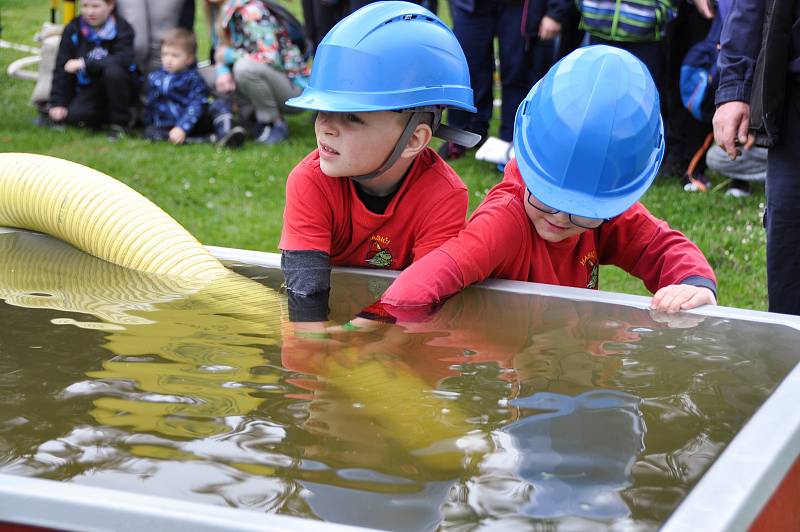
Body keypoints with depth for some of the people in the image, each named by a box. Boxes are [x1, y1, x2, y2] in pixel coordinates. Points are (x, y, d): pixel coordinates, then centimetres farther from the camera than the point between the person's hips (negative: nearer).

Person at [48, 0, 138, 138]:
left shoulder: (122, 28, -13)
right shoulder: (72, 30, -5)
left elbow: (123, 59, -30)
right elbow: (61, 68, -6)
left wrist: (85, 64, -34)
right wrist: (57, 103, -13)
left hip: (118, 89, -2)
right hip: (88, 89, 2)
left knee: (113, 70, -34)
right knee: (73, 116, -26)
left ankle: (120, 123, -15)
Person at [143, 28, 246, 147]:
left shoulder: (194, 78, -3)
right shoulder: (154, 78, 10)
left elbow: (196, 106, -15)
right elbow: (149, 105, 20)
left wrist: (182, 128, -27)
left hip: (192, 123, -2)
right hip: (166, 127, 2)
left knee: (221, 103, -22)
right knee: (150, 132, -28)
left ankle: (225, 135, -48)